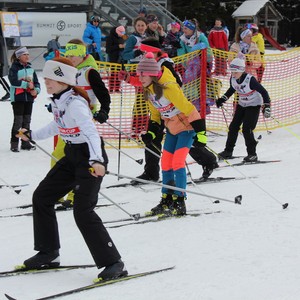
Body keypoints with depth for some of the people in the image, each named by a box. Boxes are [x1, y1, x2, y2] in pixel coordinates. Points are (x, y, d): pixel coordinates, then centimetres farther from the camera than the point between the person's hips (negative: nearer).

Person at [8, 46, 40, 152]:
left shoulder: (30, 69, 11)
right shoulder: (14, 68, -7)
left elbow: (36, 82, 11)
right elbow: (13, 81, -21)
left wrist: (36, 90, -9)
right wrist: (27, 84, -20)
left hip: (29, 97, 6)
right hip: (18, 98, -6)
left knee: (27, 121, 11)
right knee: (18, 121, -7)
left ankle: (25, 143, 20)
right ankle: (14, 144, -1)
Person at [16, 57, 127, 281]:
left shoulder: (75, 103, -23)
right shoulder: (57, 100, 4)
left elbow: (91, 132, -35)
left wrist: (96, 160, -50)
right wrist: (32, 135, 34)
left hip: (91, 158, -10)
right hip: (72, 156, 10)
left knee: (83, 211, -17)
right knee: (41, 197, 12)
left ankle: (113, 263, -10)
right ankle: (49, 253, 24)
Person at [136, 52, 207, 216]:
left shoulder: (169, 87, -28)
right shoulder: (148, 90, -2)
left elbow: (188, 108, -26)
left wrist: (200, 132, -26)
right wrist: (151, 132, 7)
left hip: (186, 127, -8)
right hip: (171, 128, 8)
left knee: (177, 162, -15)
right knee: (166, 163, 8)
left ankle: (179, 202, -9)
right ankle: (166, 200, 20)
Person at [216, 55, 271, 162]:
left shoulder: (250, 80, -29)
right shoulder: (233, 79, -9)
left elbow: (263, 92, -24)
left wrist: (266, 106, -29)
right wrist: (223, 99, 10)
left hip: (254, 105, -7)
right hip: (242, 104, 7)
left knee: (246, 130, -14)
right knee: (233, 127, 4)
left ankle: (252, 154, -3)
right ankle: (228, 151, 17)